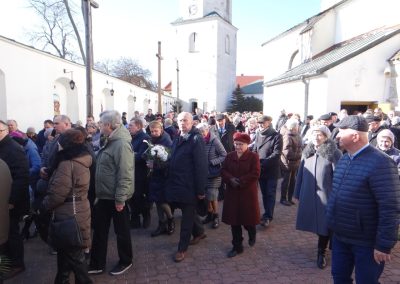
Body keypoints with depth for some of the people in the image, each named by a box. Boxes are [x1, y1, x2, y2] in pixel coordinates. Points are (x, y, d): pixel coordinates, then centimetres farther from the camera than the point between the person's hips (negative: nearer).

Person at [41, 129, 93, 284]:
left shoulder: (67, 164, -22)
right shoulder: (82, 161, 6)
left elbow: (57, 194, -22)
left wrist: (44, 206, -3)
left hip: (69, 215, -9)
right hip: (77, 212, 9)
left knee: (73, 254, 5)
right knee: (66, 251, 23)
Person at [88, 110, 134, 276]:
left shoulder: (121, 144, -21)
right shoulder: (109, 142, 10)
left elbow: (125, 174, -25)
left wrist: (120, 198, -24)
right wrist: (98, 192, 17)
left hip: (116, 198, -9)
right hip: (104, 196, 9)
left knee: (121, 231, 10)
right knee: (99, 230, 16)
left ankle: (125, 262, 30)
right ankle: (97, 264, 31)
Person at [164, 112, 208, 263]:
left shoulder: (196, 140, -15)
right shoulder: (177, 140, 11)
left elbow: (201, 166, -18)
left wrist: (200, 189, -19)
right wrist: (170, 182, 9)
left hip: (189, 186, -8)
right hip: (177, 183, 8)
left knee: (187, 217, 5)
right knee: (189, 212, 22)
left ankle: (182, 248, 18)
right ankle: (199, 232, 45)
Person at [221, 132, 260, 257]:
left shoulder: (253, 156, -5)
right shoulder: (230, 156, 8)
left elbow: (255, 174, -13)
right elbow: (224, 171, 4)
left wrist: (240, 181, -18)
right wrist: (231, 179, -16)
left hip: (248, 193, -3)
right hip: (232, 193, 4)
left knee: (248, 219, 6)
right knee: (234, 220, 6)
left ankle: (252, 234, 41)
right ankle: (237, 246, 19)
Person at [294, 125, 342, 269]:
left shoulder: (334, 153, -9)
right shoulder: (307, 152, 6)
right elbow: (300, 174, 9)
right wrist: (298, 193, 9)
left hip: (326, 196, -4)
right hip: (308, 196, 4)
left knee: (324, 224, 6)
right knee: (314, 222, 13)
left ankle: (322, 252, 23)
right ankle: (323, 245, 36)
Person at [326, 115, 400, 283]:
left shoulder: (380, 163, -21)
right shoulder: (344, 159, 5)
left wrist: (384, 245, -20)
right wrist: (333, 223, 14)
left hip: (366, 242, -7)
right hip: (340, 236, 7)